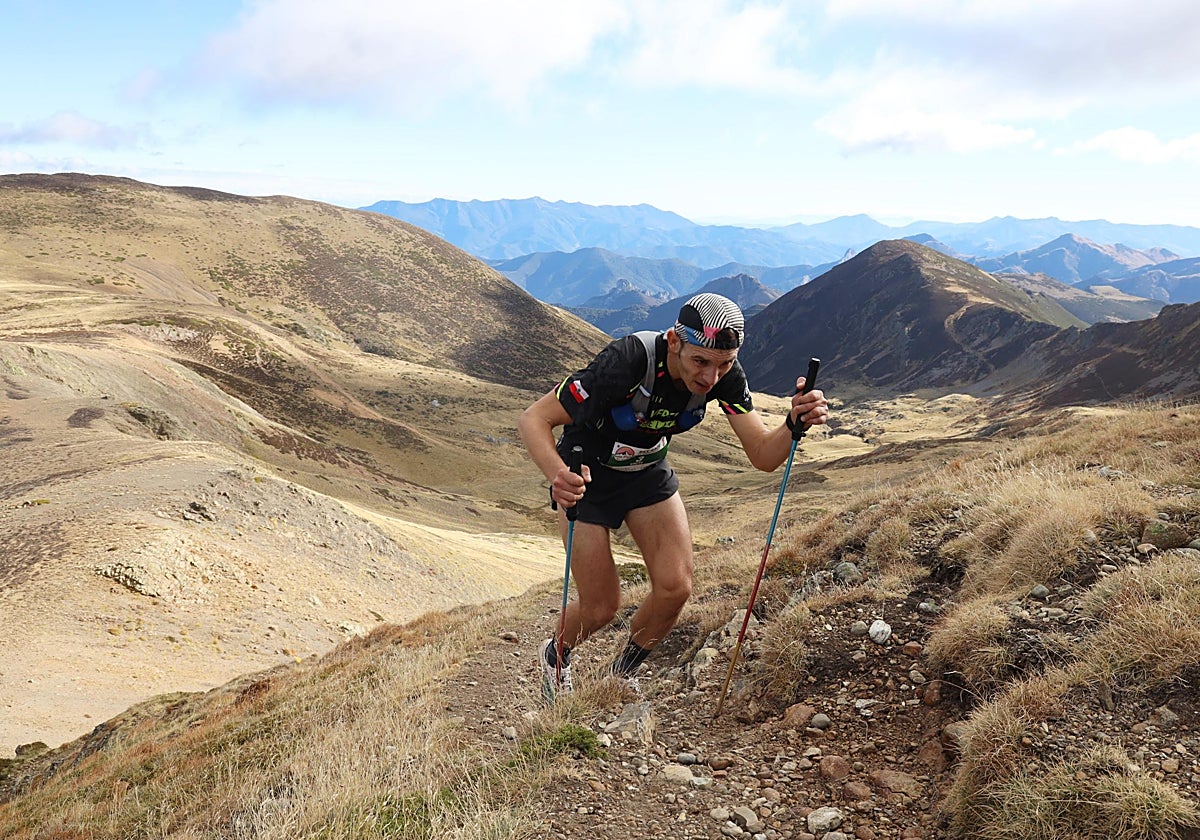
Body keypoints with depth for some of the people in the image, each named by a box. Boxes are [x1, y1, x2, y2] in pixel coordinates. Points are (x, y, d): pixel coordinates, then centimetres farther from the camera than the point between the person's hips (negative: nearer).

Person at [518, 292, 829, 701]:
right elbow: (533, 419, -34)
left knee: (675, 587, -9)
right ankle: (555, 656, 33)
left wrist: (795, 423, -42)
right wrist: (558, 475, -54)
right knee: (601, 607, -3)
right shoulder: (628, 361, -36)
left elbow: (763, 455, -20)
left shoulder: (724, 375, -21)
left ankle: (625, 673, 20)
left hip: (648, 473, 4)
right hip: (586, 476, -4)